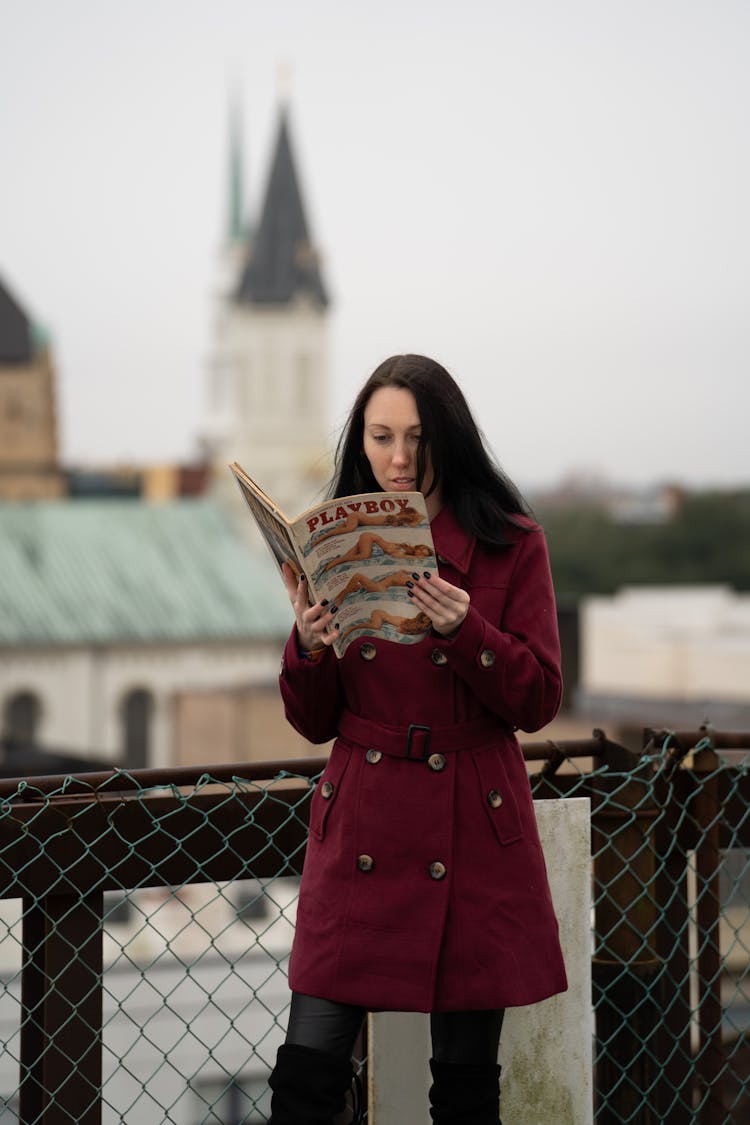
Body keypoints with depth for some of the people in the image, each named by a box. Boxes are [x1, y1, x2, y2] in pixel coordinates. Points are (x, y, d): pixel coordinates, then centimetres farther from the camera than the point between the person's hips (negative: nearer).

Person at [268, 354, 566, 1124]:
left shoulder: (512, 546, 1)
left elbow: (538, 700, -4)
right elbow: (314, 723, 8)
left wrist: (463, 631, -20)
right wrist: (309, 647, -12)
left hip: (473, 830, -1)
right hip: (361, 833, 2)